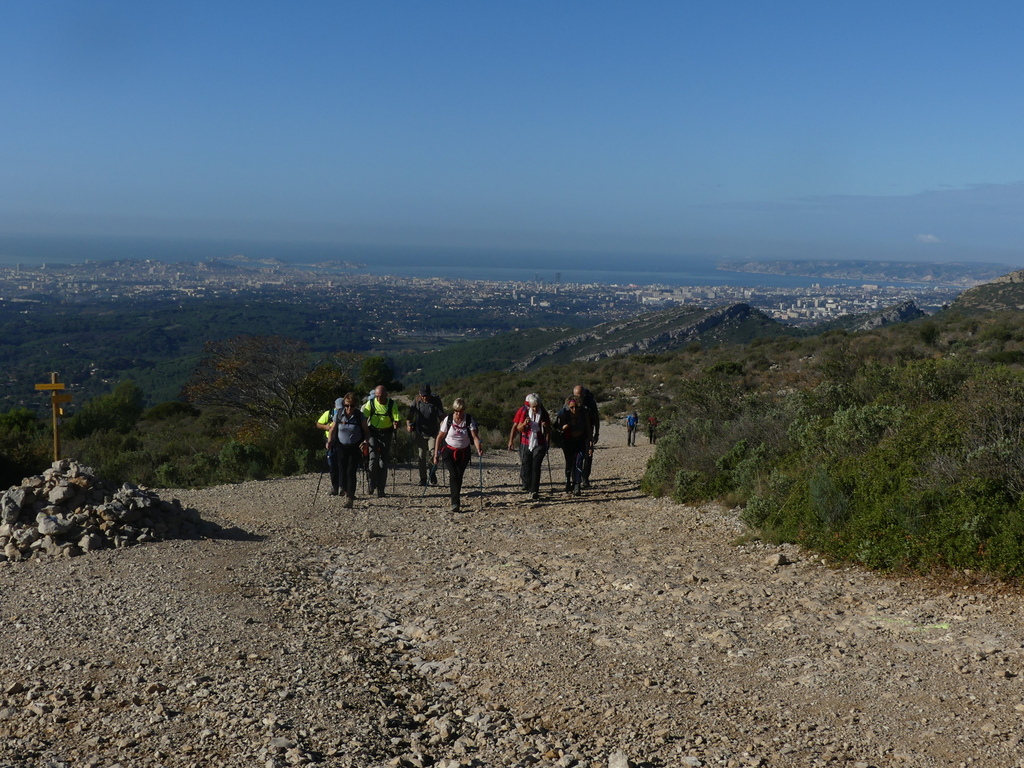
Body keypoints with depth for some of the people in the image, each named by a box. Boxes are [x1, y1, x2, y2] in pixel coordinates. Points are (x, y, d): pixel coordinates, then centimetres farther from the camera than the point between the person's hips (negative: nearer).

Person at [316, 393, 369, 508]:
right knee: (342, 470, 4)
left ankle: (349, 498, -7)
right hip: (341, 446, 2)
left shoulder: (360, 416, -8)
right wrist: (330, 441, -12)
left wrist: (365, 441, -20)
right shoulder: (338, 415, -4)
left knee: (351, 472, -9)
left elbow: (367, 432, -3)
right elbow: (332, 430, 3)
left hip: (355, 448, -2)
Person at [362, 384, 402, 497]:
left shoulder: (392, 404, -8)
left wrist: (395, 424, -29)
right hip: (373, 432, 0)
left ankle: (381, 489, 8)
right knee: (373, 457, -14)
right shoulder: (371, 403, -7)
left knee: (384, 462, 1)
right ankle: (372, 484, 5)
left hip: (386, 433, 0)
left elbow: (396, 419, -5)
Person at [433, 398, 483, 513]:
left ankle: (456, 501, 28)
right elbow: (439, 438, -5)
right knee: (454, 474, -19)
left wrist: (479, 449, -38)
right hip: (449, 451, -2)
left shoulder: (469, 420, -11)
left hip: (464, 452, 2)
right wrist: (436, 455, -7)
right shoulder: (448, 419, -12)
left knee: (459, 476, 7)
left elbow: (475, 436, -19)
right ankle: (455, 503, -20)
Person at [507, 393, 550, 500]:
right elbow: (518, 428, 0)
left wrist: (546, 426, -12)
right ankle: (527, 486, 28)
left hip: (539, 444, -1)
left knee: (536, 467, -9)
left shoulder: (543, 413, 1)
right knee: (525, 467, 6)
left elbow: (549, 431, 10)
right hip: (525, 444, 1)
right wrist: (524, 424, -20)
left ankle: (534, 491, -10)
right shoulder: (523, 411, -2)